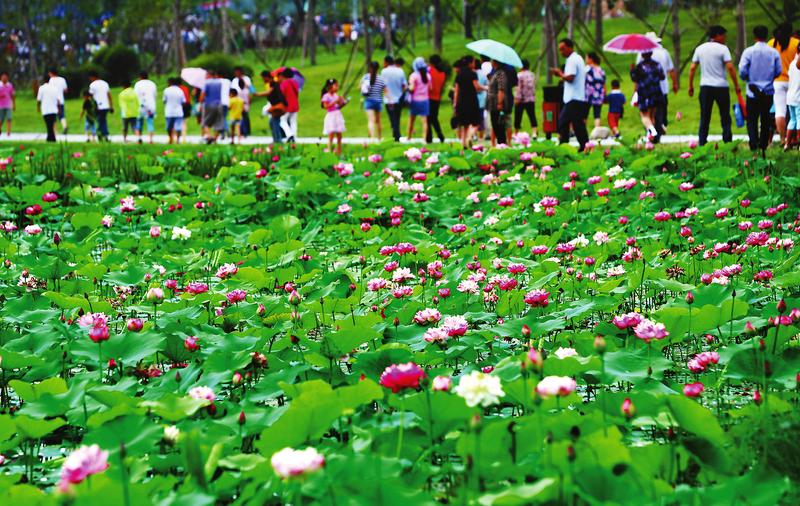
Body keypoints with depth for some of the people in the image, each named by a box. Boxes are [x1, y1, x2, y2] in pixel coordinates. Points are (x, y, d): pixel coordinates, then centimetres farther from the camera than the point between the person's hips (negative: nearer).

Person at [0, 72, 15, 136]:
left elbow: (12, 96, 14)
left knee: (9, 119, -13)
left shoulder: (10, 85, 7)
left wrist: (14, 105, 13)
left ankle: (8, 132, -17)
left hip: (8, 106, 2)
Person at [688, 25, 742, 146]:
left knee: (704, 117, 6)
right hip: (721, 86, -3)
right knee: (725, 116, 6)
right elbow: (730, 68, -13)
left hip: (705, 86, 3)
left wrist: (691, 86, 13)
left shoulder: (700, 49, 7)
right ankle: (727, 141, 2)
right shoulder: (723, 49, -6)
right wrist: (736, 86, -7)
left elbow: (692, 68, 6)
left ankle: (702, 143, 1)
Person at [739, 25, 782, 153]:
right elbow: (779, 71, 0)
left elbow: (742, 71, -11)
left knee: (752, 119, 2)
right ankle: (764, 145, 13)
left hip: (753, 91, -2)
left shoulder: (749, 52, -8)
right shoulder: (774, 52, -2)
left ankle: (754, 144, -14)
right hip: (769, 91, 2)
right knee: (766, 119, 12)